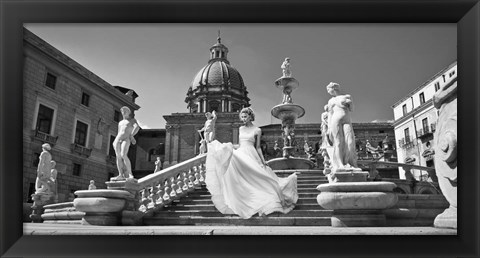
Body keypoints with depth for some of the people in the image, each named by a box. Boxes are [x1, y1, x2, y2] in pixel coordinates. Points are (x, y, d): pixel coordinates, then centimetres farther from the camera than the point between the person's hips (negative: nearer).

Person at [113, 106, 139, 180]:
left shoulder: (132, 120, 13)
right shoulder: (120, 122, 31)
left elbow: (137, 127, -7)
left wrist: (131, 136, -13)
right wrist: (115, 141, 14)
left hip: (126, 139, -6)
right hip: (118, 139, 6)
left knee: (123, 155, -25)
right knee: (118, 157, -8)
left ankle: (130, 174, -23)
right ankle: (120, 175, -10)